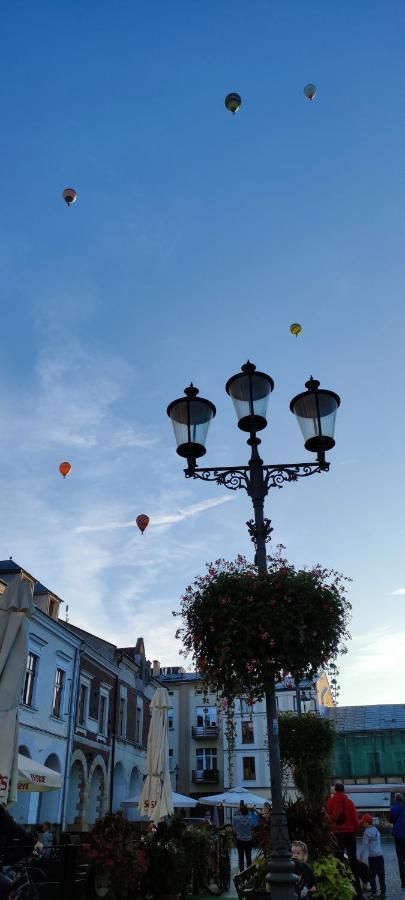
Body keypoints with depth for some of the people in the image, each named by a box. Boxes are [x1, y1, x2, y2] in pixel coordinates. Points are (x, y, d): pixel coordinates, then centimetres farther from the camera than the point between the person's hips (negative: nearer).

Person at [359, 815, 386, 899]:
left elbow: (364, 845, -14)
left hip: (372, 857, -7)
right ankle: (383, 892, 11)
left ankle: (374, 892, 5)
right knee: (381, 875, 9)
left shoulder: (367, 831, -13)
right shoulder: (376, 830, 10)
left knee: (372, 876, 3)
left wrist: (361, 857, -9)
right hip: (380, 855, 7)